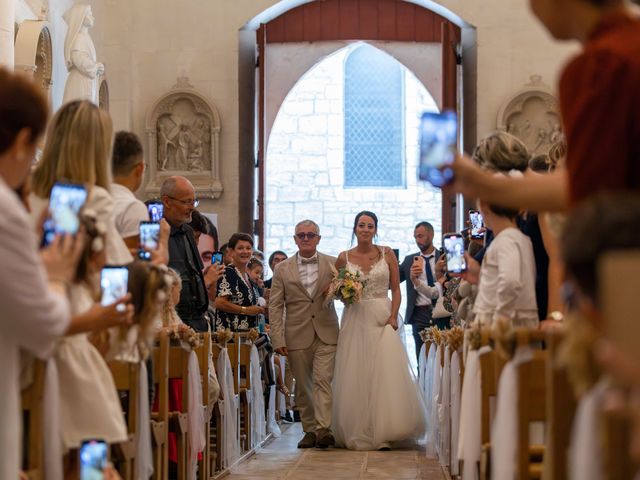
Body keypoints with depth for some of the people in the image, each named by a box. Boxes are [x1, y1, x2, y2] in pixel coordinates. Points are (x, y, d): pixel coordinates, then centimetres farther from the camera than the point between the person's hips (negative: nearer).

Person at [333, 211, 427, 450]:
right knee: (355, 377, -1)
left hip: (382, 320, -1)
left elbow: (396, 289, 4)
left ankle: (383, 433, -3)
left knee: (385, 374, -8)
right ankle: (359, 434, 9)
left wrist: (393, 316, -9)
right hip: (355, 321, 1)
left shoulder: (387, 254, 5)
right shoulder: (344, 258, 7)